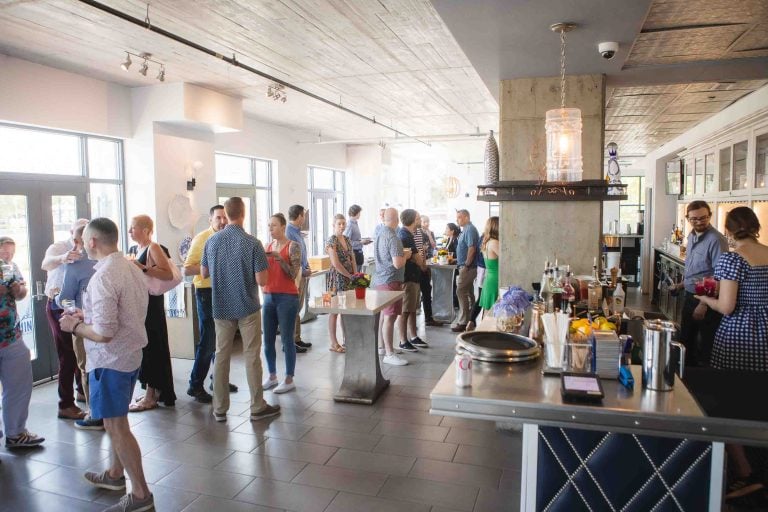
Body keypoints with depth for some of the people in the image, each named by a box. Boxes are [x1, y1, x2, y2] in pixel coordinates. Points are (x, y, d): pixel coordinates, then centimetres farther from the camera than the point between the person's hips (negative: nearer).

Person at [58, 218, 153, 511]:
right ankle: (115, 474, 43)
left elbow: (104, 333, -26)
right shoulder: (131, 268, 4)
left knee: (116, 425, 2)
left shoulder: (103, 277, -23)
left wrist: (75, 326, -9)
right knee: (117, 420, 24)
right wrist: (88, 315, 14)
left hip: (110, 360, -9)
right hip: (130, 354, 9)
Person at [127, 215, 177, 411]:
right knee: (142, 346, 11)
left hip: (151, 303, -8)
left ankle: (150, 397, 6)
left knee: (151, 346, -2)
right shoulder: (132, 249, 14)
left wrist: (143, 268, -27)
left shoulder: (153, 248, -11)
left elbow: (169, 274, -22)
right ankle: (154, 391, 23)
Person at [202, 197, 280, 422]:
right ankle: (257, 407, 15)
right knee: (251, 357, 6)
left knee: (221, 356, 12)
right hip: (247, 307, -4)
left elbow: (204, 273, 9)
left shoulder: (211, 241, -2)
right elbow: (262, 281, -16)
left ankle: (220, 408, 20)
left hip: (221, 308, 4)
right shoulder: (252, 243, -15)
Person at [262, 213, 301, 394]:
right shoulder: (268, 247, 11)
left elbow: (294, 274, -11)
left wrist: (279, 258, -22)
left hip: (287, 297, -6)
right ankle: (272, 376, 24)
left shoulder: (293, 246, -5)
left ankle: (289, 380, 10)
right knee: (268, 339, 10)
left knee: (286, 339, -1)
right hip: (268, 296, 6)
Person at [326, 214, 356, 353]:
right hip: (337, 278, -7)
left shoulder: (347, 240, 12)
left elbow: (353, 259, 13)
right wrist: (350, 276, -13)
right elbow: (336, 263, -17)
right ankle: (334, 343, 5)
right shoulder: (331, 241, -10)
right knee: (335, 310, -1)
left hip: (349, 278, 7)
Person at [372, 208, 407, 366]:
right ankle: (389, 354, -4)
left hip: (379, 280, 9)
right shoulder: (393, 238, -18)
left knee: (384, 315, 18)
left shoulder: (379, 235, 10)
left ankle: (382, 347, 28)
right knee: (390, 317, -7)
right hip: (390, 281, -9)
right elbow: (398, 264, -24)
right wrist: (405, 256, -5)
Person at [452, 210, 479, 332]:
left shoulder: (470, 230, -15)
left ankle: (463, 322, -5)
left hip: (467, 268, -10)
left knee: (461, 292, -9)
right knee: (469, 293, 14)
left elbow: (472, 248, -22)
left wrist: (466, 265, -21)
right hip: (466, 266, 10)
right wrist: (459, 260, 18)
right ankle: (471, 320, 22)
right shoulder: (466, 229, 15)